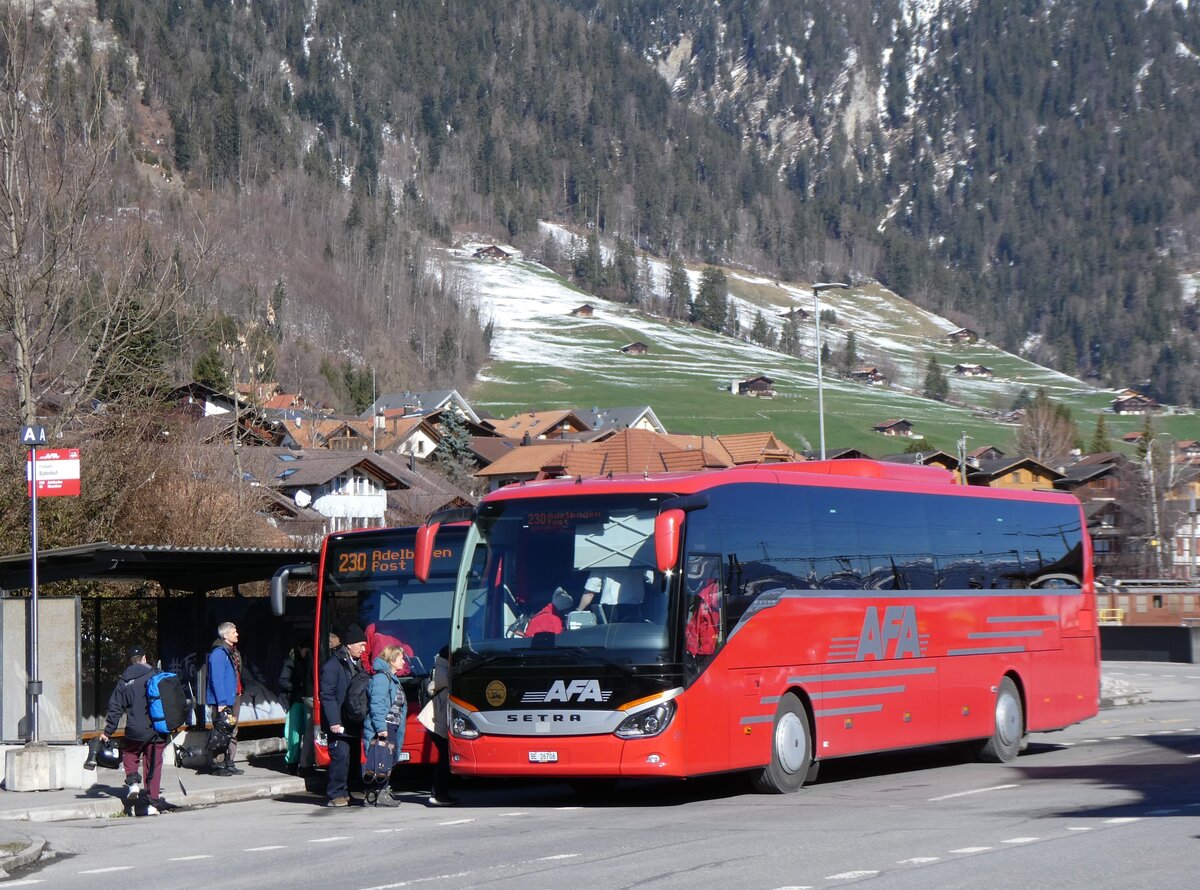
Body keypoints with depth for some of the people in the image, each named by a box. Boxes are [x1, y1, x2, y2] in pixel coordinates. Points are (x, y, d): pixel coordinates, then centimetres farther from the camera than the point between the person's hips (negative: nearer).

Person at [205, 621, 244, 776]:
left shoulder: (233, 652, 15)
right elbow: (216, 679, -20)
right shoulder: (218, 653, -15)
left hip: (233, 698, 10)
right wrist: (221, 702, -23)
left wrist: (238, 693, 14)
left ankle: (229, 764, 18)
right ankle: (214, 765, -2)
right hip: (223, 700, -10)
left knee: (232, 732, 13)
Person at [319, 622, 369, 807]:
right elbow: (327, 695, -15)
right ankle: (335, 795, -6)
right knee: (341, 756, -12)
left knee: (354, 757, 9)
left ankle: (345, 793, 16)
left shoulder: (356, 665, 17)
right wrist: (334, 722, -21)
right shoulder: (333, 665, -10)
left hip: (353, 723, 9)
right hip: (339, 724, -9)